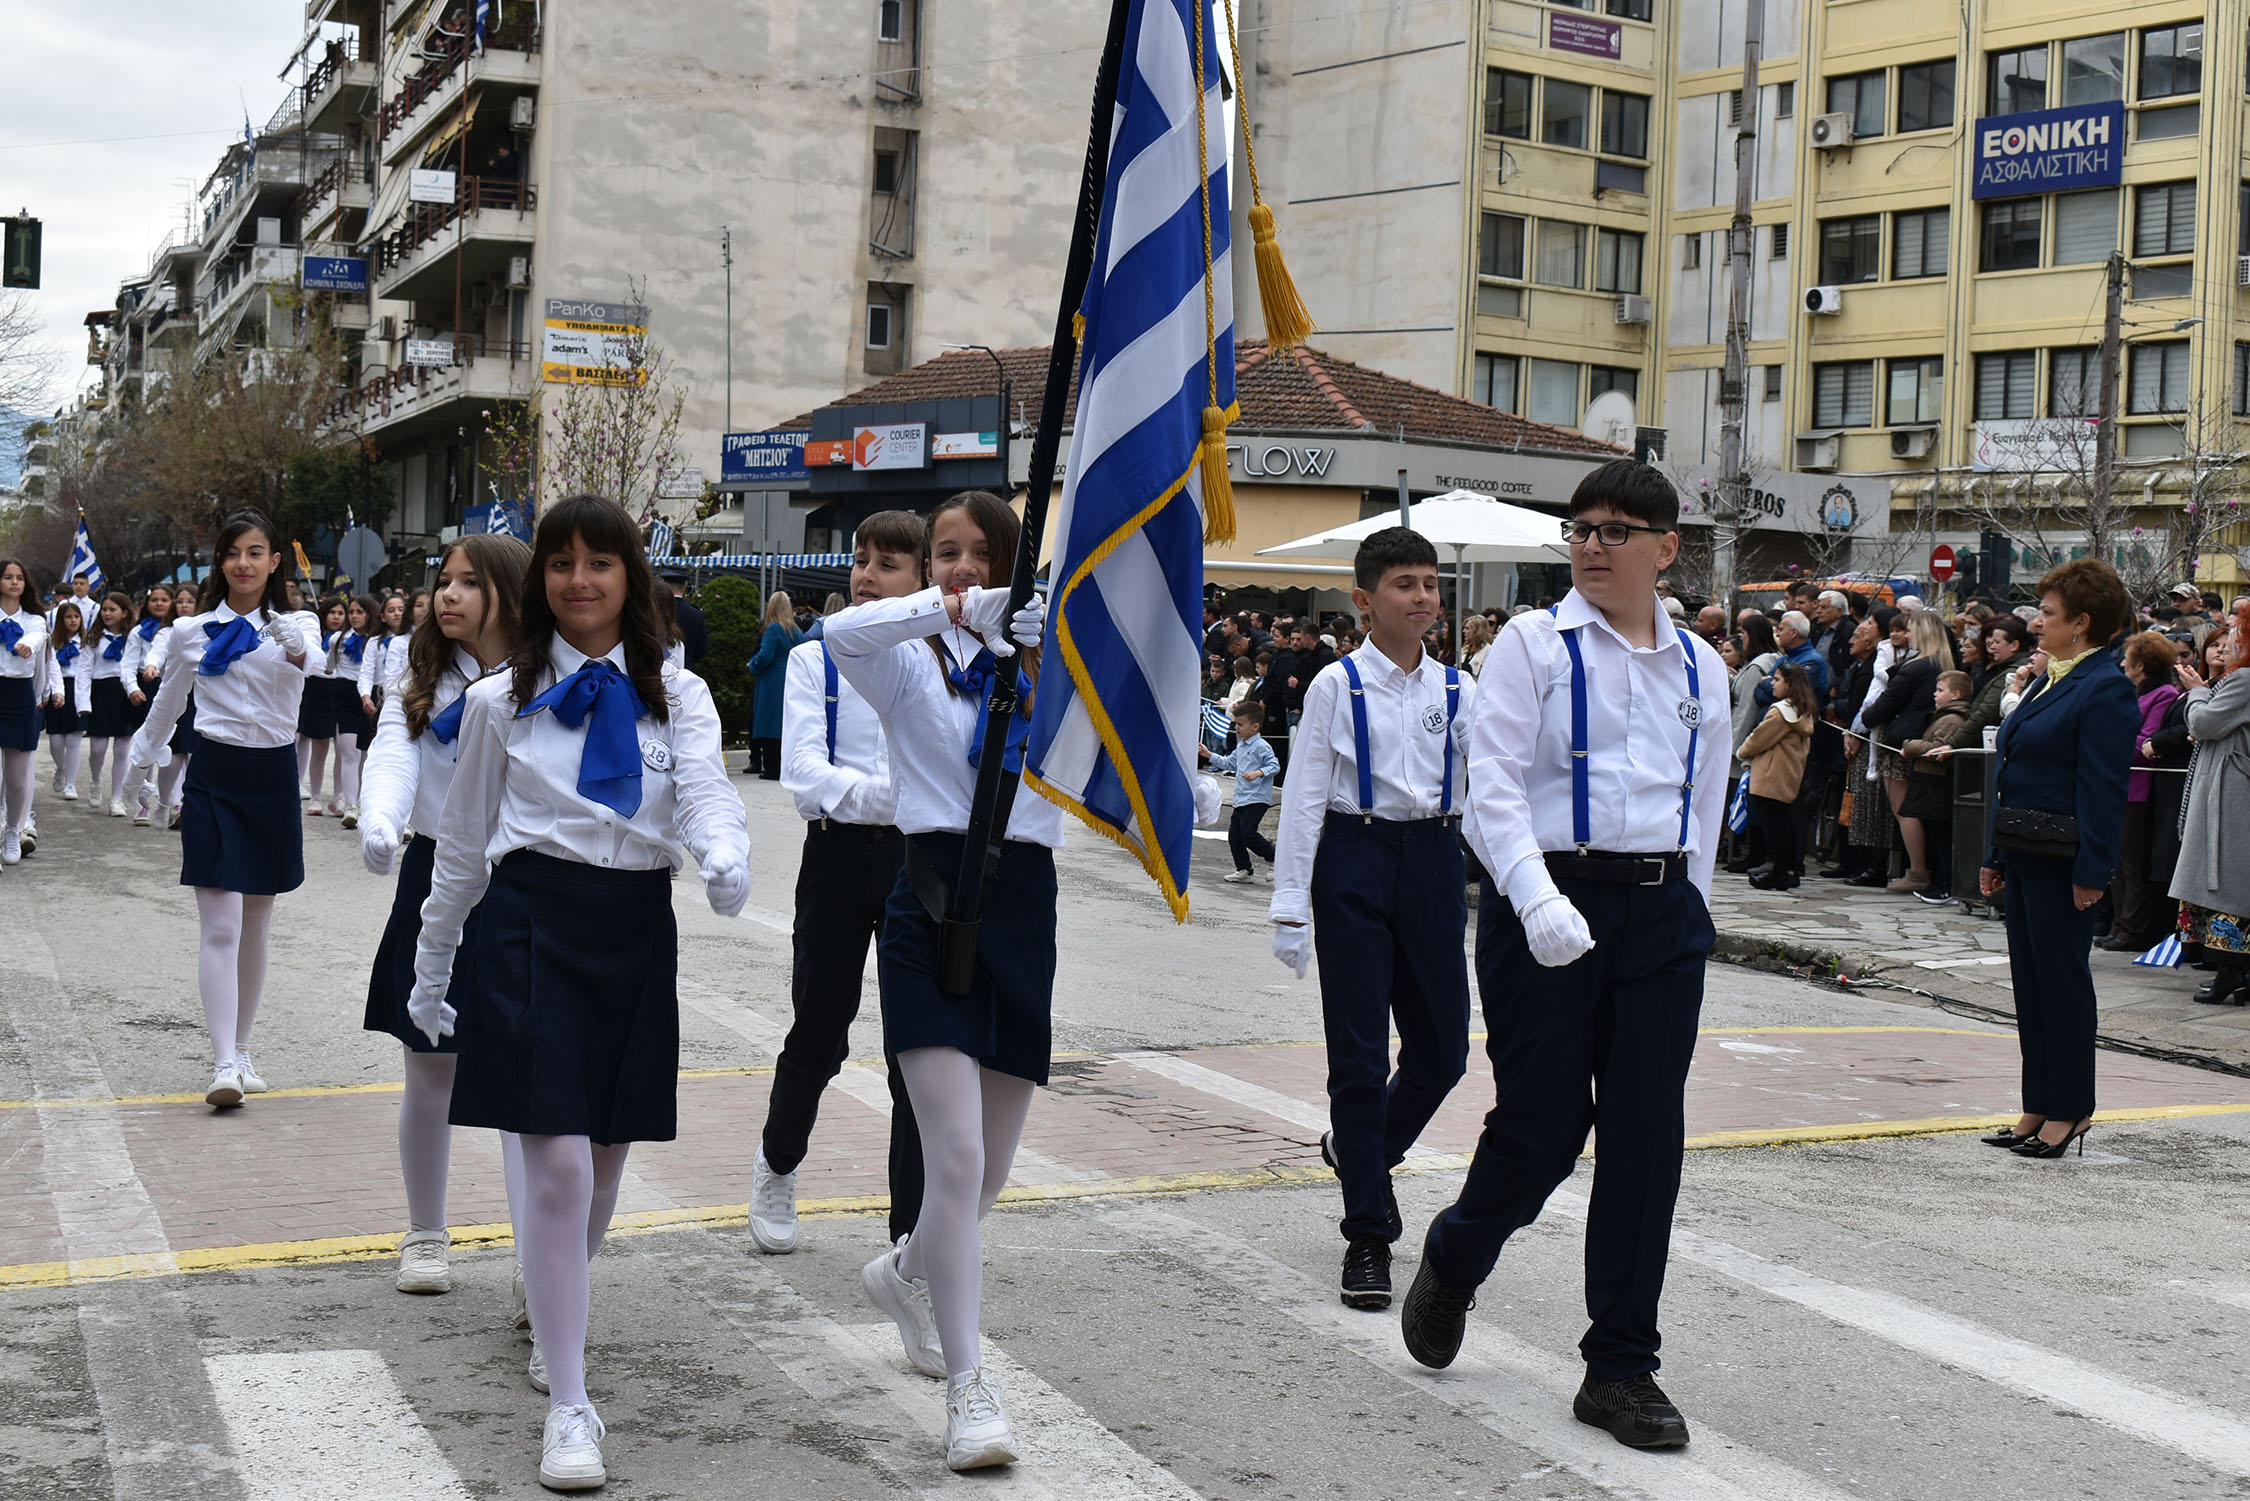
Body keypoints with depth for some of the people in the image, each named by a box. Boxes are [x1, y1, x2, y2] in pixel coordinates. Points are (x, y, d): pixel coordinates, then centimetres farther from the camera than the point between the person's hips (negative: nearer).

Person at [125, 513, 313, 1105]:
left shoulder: (292, 627, 1)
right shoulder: (192, 633, 3)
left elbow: (306, 658, -24)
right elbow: (167, 705, 18)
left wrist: (296, 651, -46)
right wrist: (142, 764, 29)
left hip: (273, 776, 1)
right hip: (213, 775, -1)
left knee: (256, 926, 11)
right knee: (220, 927, -10)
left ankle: (241, 1050, 23)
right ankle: (224, 1065, -16)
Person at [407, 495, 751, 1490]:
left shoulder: (676, 695, 8)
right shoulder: (500, 700, 6)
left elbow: (703, 788, -10)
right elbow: (463, 844, 12)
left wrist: (726, 858, -33)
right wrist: (431, 970, 15)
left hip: (637, 927, 2)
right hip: (534, 921, -2)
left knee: (605, 1161, 13)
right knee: (557, 1167, -11)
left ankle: (555, 1314, 42)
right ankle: (568, 1408, -4)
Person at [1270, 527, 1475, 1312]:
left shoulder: (1458, 690, 7)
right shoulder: (1337, 686, -2)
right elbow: (1304, 797, -4)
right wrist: (1291, 907, -7)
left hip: (1434, 860, 4)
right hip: (1355, 861, -4)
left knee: (1441, 1052, 9)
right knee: (1359, 1055, 0)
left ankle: (1361, 1150, 40)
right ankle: (1367, 1236, 8)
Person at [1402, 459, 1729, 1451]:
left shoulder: (1699, 668, 11)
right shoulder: (1534, 645, -2)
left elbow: (1705, 805, 17)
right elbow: (1496, 783, -10)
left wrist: (1687, 911, 12)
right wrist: (1539, 901, -22)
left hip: (1662, 913, 4)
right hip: (1546, 904, -4)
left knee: (1647, 1136, 3)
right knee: (1542, 1126, 0)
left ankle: (1621, 1368, 14)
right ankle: (1451, 1262, 33)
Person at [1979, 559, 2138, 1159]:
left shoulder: (2106, 688, -13)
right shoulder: (2050, 679, 15)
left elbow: (2104, 789, -17)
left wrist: (2090, 872, -20)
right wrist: (1997, 855, 17)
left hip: (2061, 861, -9)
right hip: (2025, 853, 9)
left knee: (2061, 978, -1)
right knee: (2029, 977, 12)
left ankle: (2069, 1110, 8)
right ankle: (2039, 1109, 20)